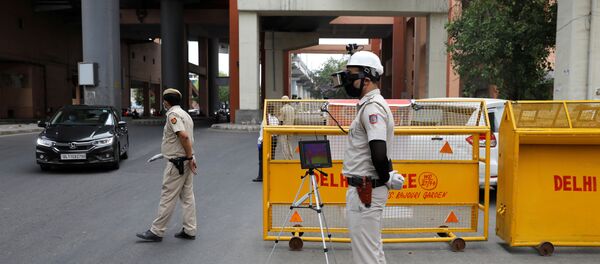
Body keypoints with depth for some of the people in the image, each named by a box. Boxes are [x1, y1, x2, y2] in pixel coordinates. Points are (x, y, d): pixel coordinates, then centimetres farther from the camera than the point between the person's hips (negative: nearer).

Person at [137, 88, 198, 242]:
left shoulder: (173, 114, -15)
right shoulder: (184, 113, 14)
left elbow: (184, 136, -27)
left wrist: (190, 157, -21)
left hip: (177, 163, -9)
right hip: (186, 162, 9)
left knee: (167, 198, -2)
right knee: (187, 196, 11)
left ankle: (156, 232, 7)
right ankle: (189, 231, 15)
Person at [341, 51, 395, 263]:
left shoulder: (372, 106, -18)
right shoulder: (368, 104, 15)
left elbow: (379, 154, -27)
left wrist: (384, 178, -12)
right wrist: (385, 177, 13)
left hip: (365, 189, -10)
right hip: (365, 189, 10)